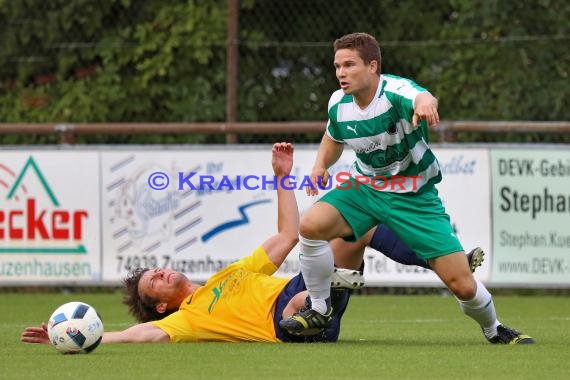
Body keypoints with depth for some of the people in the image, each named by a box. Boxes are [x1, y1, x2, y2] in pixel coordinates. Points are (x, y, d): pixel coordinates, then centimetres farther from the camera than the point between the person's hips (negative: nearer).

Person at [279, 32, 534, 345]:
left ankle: (493, 329, 25)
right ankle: (319, 309, -5)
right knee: (311, 225, -25)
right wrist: (320, 165, -6)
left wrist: (425, 103, -78)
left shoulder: (396, 91, -27)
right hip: (364, 187, 4)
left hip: (415, 197, -4)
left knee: (462, 284, -9)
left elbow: (422, 97, -53)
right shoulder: (338, 103, -8)